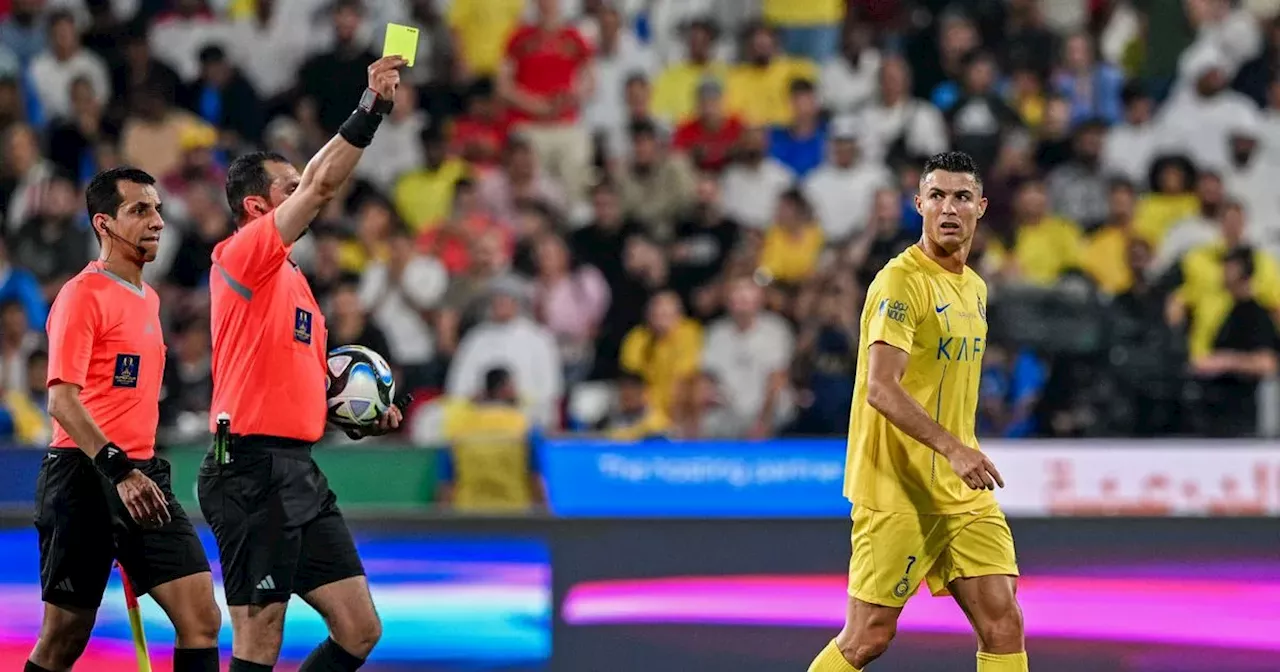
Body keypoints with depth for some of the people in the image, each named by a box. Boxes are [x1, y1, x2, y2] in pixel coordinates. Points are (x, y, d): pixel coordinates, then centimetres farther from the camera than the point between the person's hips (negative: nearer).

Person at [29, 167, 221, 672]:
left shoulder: (148, 299, 16)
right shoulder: (84, 294, -9)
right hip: (85, 478, -8)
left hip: (142, 475, 8)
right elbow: (62, 401, -18)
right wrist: (118, 470, -28)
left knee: (201, 619, -5)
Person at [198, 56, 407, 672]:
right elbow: (322, 186, -19)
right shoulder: (241, 257, -5)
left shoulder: (295, 282, 21)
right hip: (252, 473, -9)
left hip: (300, 474, 9)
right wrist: (371, 108, -22)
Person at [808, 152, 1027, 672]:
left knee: (1003, 624, -3)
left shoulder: (975, 288, 13)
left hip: (964, 492, 7)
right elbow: (881, 389, -24)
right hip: (897, 492, -7)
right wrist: (952, 447, -33)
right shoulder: (901, 282, -14)